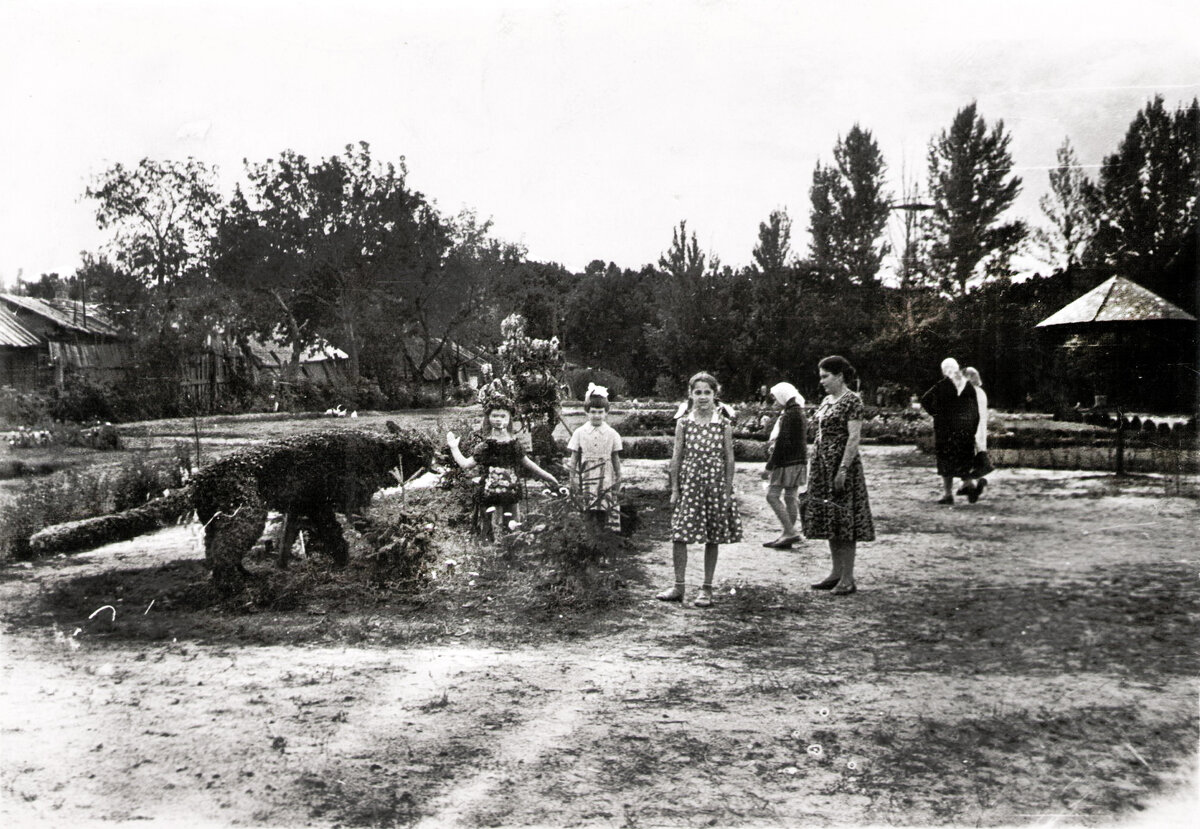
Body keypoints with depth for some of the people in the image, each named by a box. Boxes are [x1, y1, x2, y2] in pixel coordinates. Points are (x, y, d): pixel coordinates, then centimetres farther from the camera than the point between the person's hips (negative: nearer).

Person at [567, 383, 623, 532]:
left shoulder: (612, 434, 3)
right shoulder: (579, 433, 2)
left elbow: (616, 458, 8)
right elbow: (574, 457, 5)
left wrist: (618, 479, 8)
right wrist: (573, 478, 3)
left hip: (606, 479, 0)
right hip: (587, 478, 0)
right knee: (590, 510, -1)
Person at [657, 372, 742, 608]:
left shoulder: (723, 423, 0)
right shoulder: (683, 422, 2)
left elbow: (729, 458, 2)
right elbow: (677, 456, 4)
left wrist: (728, 490, -2)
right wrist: (674, 488, 1)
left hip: (715, 482, 0)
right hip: (689, 482, 1)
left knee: (713, 538, 5)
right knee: (678, 535, -4)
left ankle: (707, 588, 16)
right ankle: (678, 586, 9)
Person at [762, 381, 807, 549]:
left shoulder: (789, 414, -15)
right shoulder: (799, 412, 16)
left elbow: (783, 442, -19)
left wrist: (770, 465, -16)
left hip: (787, 462, -10)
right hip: (798, 461, 10)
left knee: (772, 495, -7)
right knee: (790, 497, 11)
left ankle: (790, 532, -11)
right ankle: (787, 535, 15)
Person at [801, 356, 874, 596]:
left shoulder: (852, 401, -10)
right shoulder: (826, 400, 15)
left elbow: (854, 438, -16)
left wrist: (843, 469, -21)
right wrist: (815, 465, 15)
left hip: (842, 464, -9)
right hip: (822, 465, 9)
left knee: (844, 519, -5)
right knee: (828, 519, 10)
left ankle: (848, 578, 1)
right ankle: (837, 573, 18)